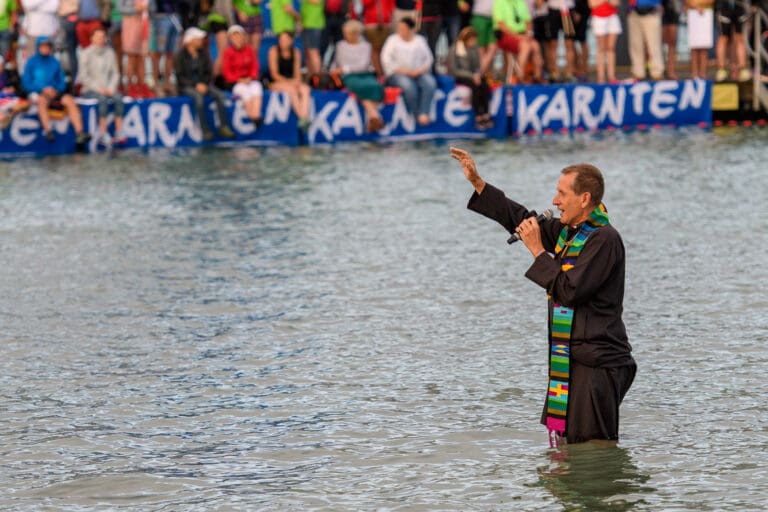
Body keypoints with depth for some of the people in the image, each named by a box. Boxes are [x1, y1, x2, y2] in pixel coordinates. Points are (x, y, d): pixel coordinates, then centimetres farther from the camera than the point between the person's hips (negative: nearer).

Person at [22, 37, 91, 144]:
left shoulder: (55, 62, 15)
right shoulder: (32, 62, 6)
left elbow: (62, 82, 14)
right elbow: (26, 83, 0)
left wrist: (56, 90, -9)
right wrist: (43, 90, -13)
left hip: (55, 92, 3)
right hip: (36, 92, -3)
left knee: (69, 100, -25)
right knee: (42, 100, -38)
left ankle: (79, 133, -36)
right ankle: (48, 131, -49)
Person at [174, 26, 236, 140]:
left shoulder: (203, 53, 10)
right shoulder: (180, 56, -3)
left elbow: (209, 72, 11)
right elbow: (180, 77, -8)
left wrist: (204, 84, -8)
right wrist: (196, 85, -18)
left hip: (202, 83, 5)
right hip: (186, 86, -5)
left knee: (220, 94, -22)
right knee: (198, 96, -36)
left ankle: (224, 127, -25)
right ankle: (205, 130, -35)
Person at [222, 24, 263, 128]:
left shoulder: (250, 50, 8)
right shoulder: (228, 52, -1)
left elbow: (255, 67, 7)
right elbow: (226, 71, -2)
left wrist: (250, 78, -12)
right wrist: (239, 80, -15)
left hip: (249, 80, 2)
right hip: (233, 83, -2)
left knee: (257, 86, -31)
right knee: (245, 90, -33)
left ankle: (256, 116, -42)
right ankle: (252, 118, -35)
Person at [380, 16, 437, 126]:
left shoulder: (420, 40, 17)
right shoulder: (393, 39, 11)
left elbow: (428, 58, 11)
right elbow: (386, 59, 0)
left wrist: (421, 70, -9)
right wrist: (401, 70, -12)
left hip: (419, 73, 2)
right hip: (398, 74, -2)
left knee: (430, 83, -31)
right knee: (409, 86, -37)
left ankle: (424, 114, -35)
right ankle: (417, 114, -25)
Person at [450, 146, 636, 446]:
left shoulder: (604, 239, -15)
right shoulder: (568, 232, 13)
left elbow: (570, 290, -20)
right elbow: (523, 220, 24)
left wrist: (539, 251, -11)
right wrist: (477, 182, 22)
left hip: (598, 363, -10)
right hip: (571, 361, 10)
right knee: (564, 443, 13)